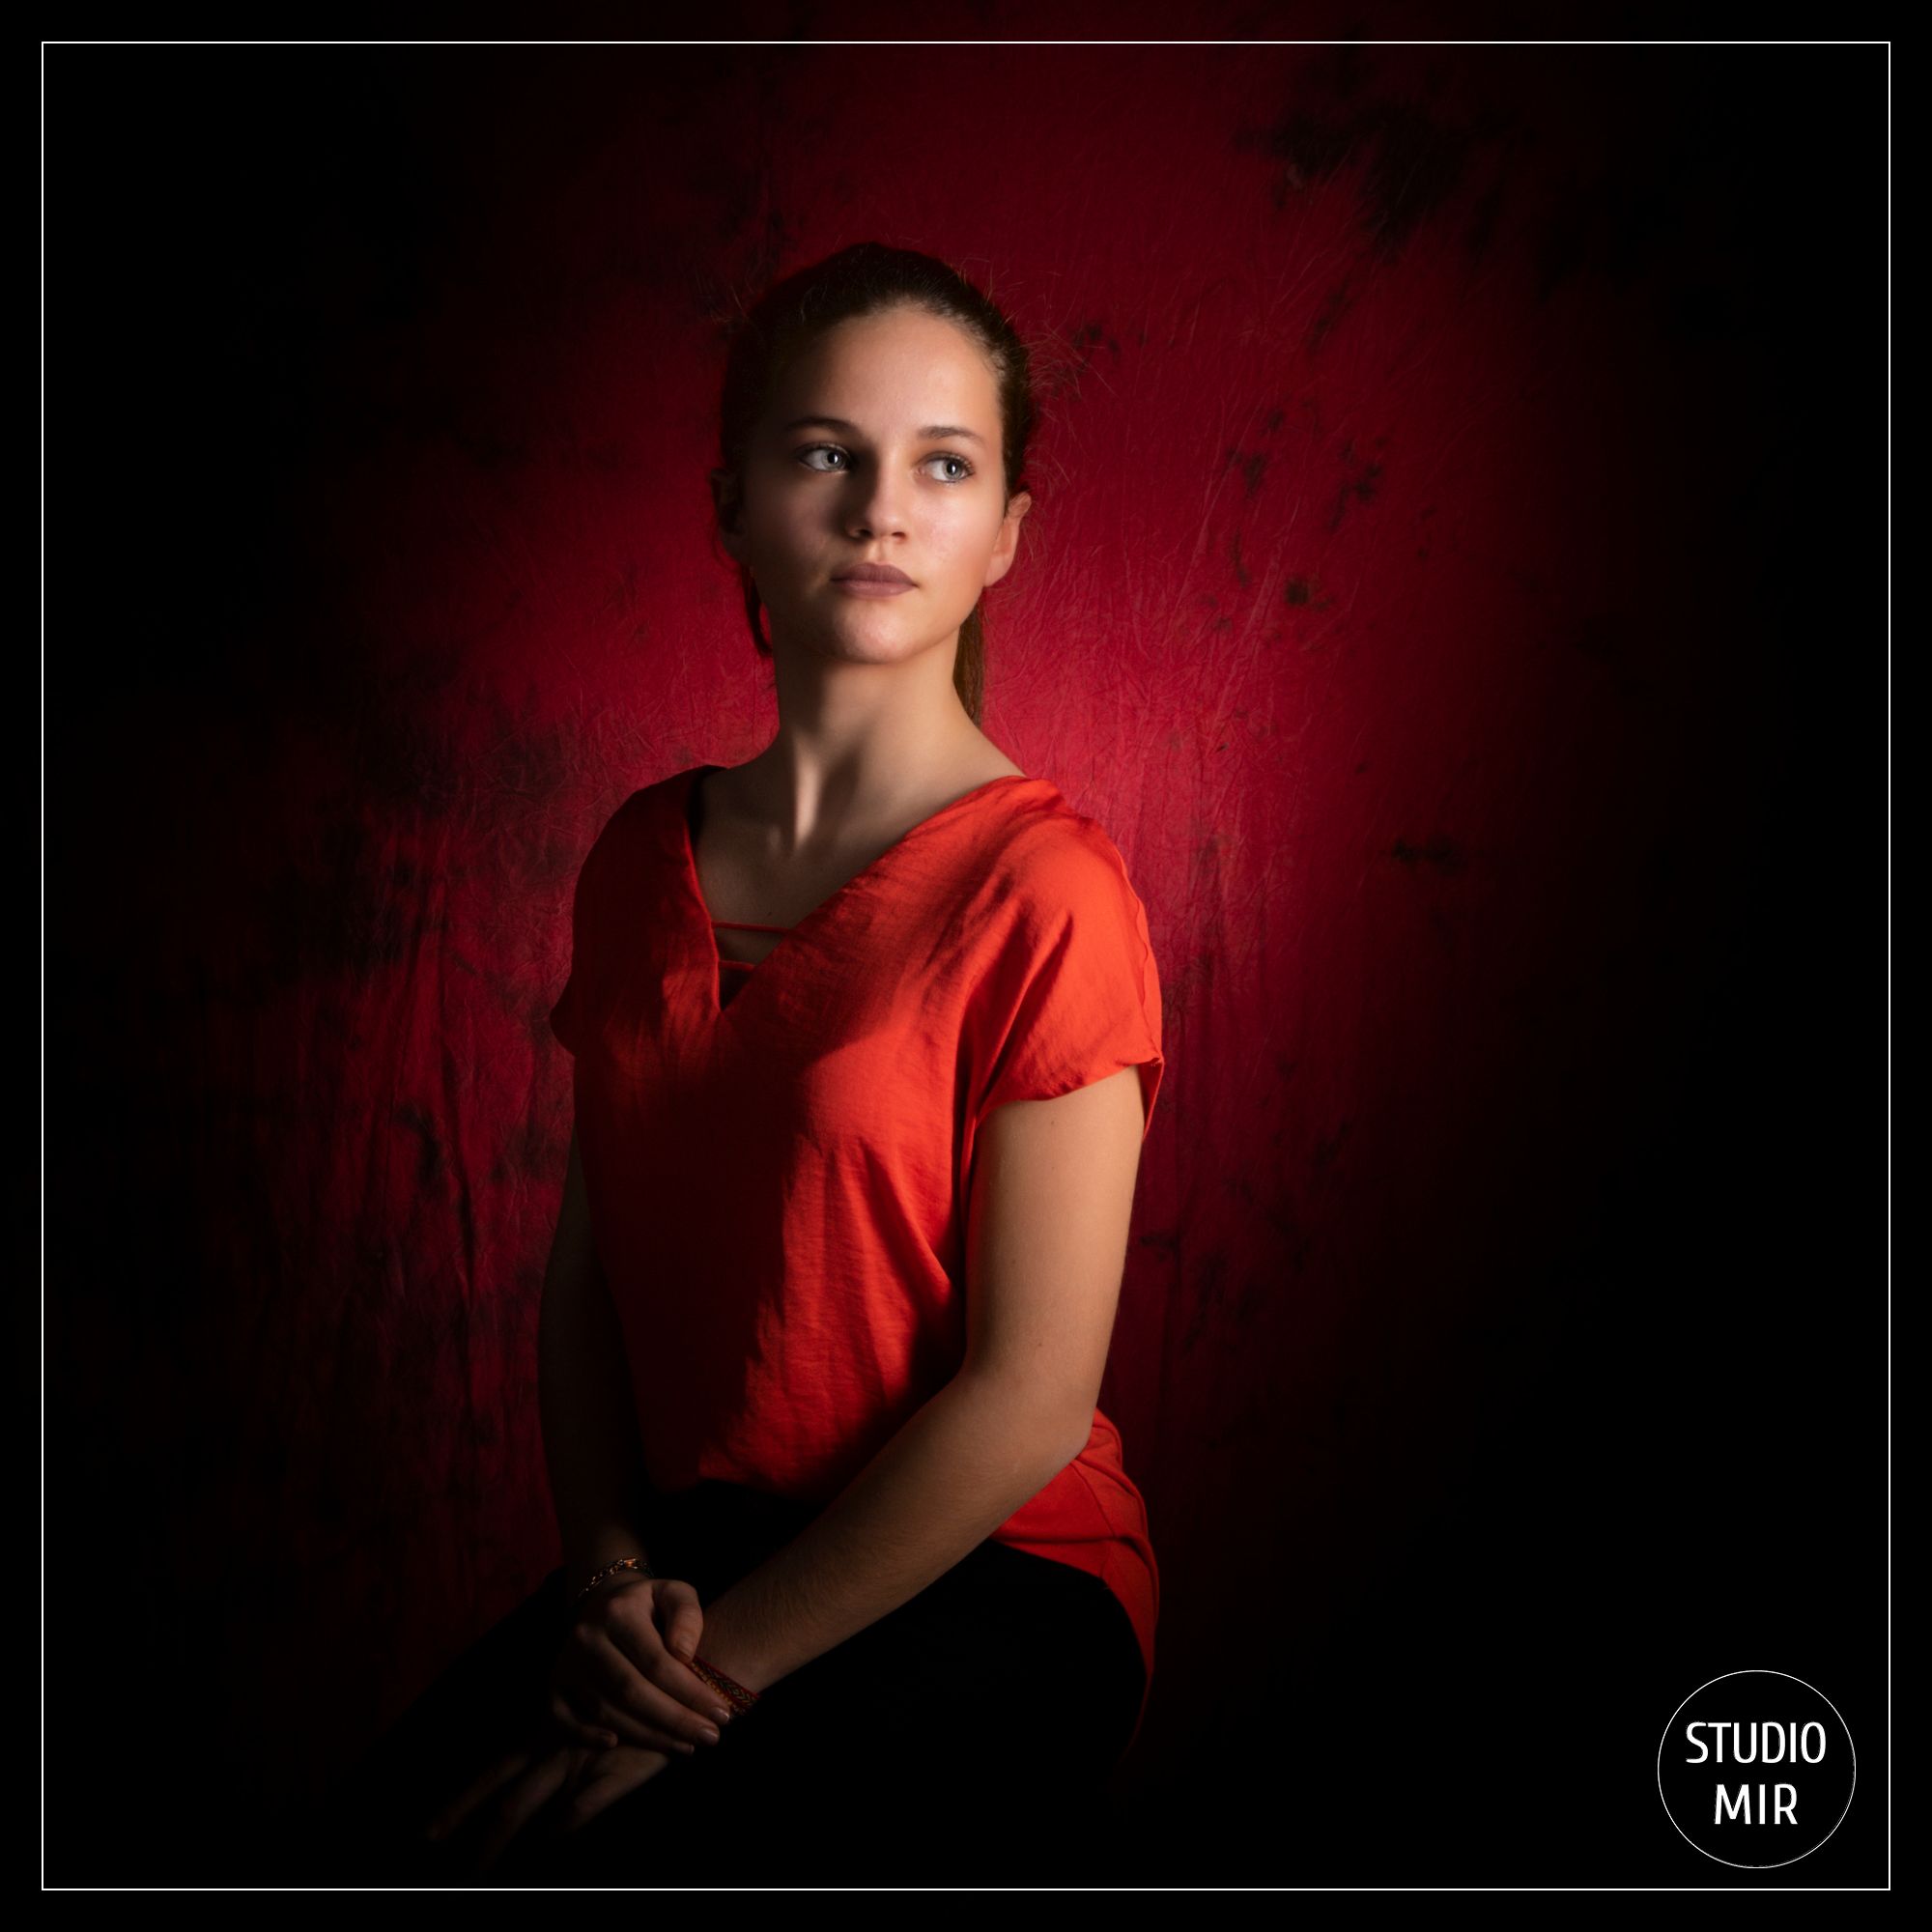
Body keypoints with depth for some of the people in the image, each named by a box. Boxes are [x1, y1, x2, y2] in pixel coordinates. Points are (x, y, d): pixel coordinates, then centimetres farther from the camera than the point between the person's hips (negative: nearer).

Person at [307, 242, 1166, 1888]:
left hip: (982, 1586, -4)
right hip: (686, 1555, 5)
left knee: (606, 1852, -26)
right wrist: (613, 1565, -6)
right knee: (392, 1825, -19)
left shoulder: (1045, 891, -12)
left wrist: (720, 1669, -12)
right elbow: (592, 1264, 10)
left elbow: (1029, 1395, -14)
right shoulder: (645, 860, 7)